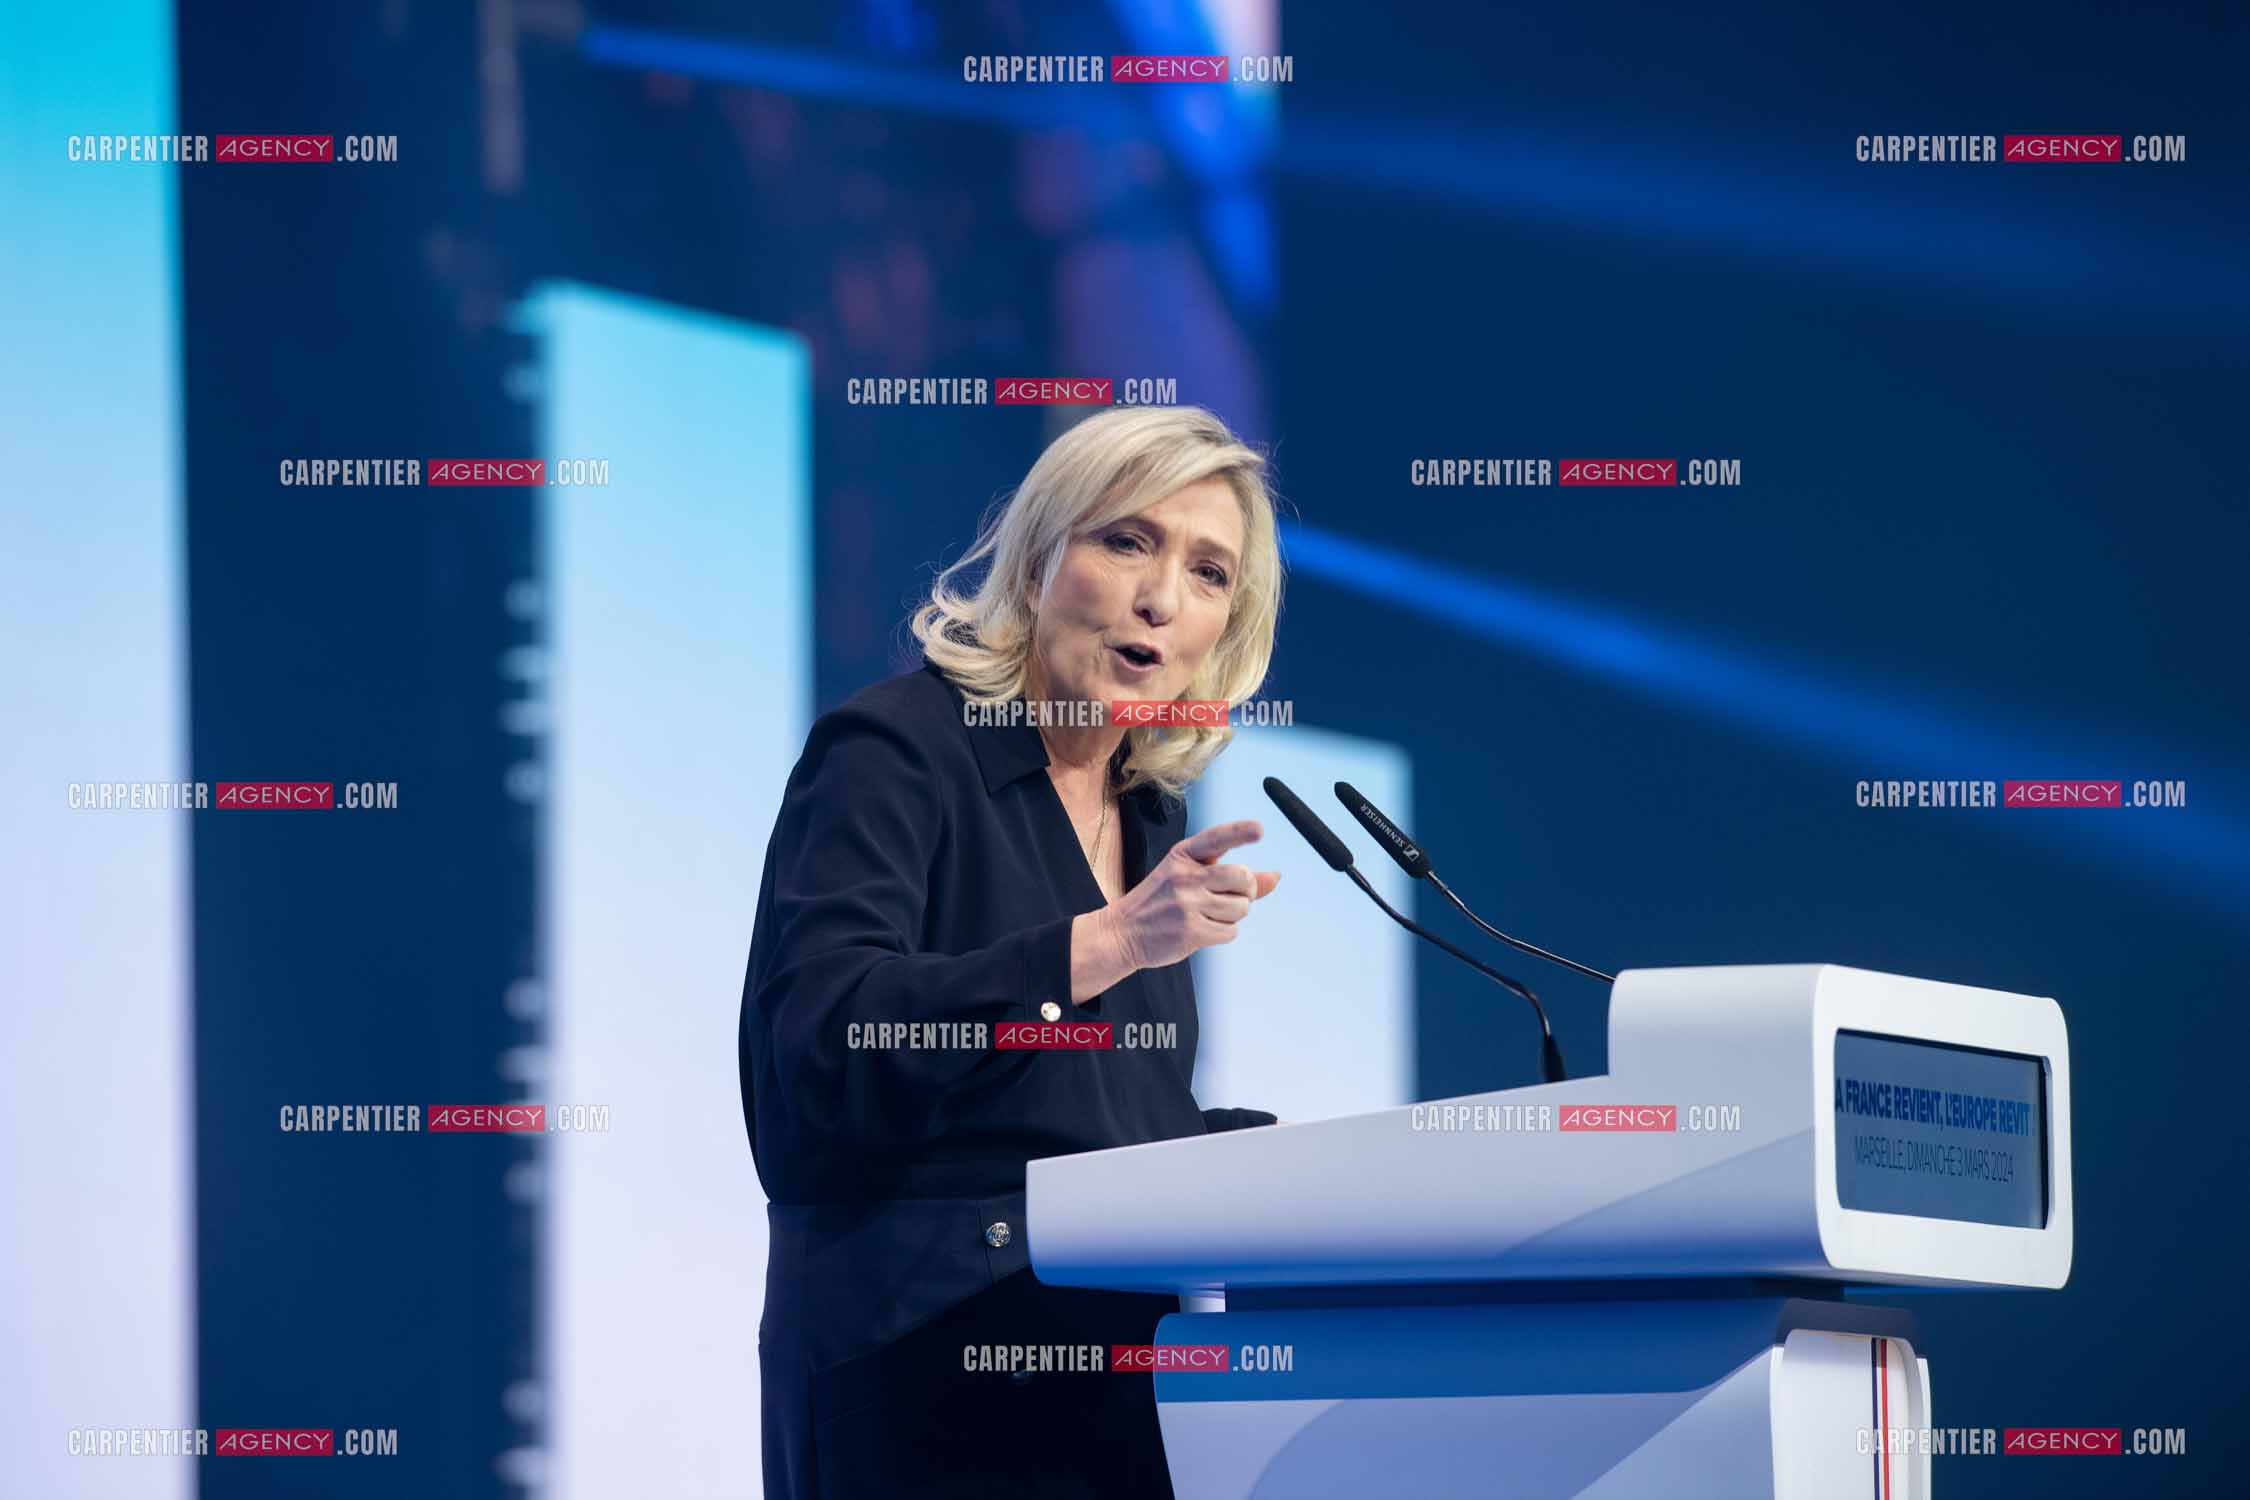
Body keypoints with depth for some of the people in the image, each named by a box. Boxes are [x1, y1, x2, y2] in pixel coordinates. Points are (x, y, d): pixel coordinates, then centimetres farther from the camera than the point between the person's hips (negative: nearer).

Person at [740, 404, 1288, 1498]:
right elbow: (822, 1034, -22)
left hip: (1118, 1361, 7)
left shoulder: (1151, 811, 17)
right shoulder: (893, 750, -6)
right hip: (924, 1366, -7)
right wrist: (1104, 946, -29)